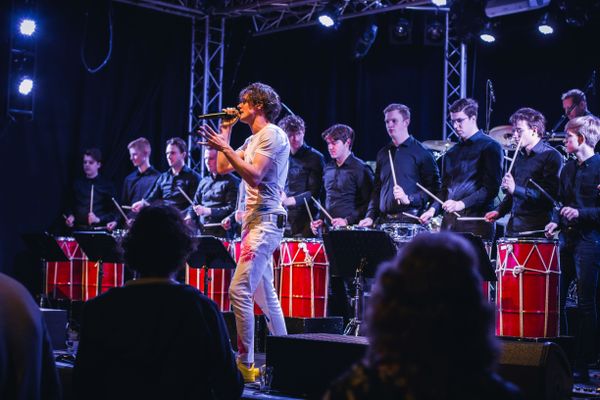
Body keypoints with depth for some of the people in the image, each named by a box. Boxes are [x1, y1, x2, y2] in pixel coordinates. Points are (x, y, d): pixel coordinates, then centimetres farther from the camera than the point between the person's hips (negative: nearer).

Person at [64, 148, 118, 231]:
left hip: (99, 229, -3)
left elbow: (114, 211, 1)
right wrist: (70, 216, 4)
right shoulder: (77, 184, 16)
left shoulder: (107, 185, 5)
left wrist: (98, 219, -13)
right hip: (78, 229, 3)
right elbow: (70, 206, 23)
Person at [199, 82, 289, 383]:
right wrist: (226, 131, 18)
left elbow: (254, 176, -20)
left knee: (239, 291, -16)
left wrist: (223, 146, -22)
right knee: (264, 295, 13)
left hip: (265, 221, -11)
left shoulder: (272, 134, -9)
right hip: (254, 220, 11)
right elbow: (222, 167, 19)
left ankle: (245, 364, -12)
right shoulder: (252, 140, 20)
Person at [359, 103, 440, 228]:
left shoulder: (421, 153, -1)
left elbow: (434, 189, -5)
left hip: (410, 222, -5)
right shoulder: (383, 154, 17)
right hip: (383, 220, 5)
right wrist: (370, 217, 8)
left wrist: (408, 199, -16)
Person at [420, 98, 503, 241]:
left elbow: (492, 187, -10)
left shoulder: (490, 147, -1)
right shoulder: (452, 153, 20)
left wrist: (462, 204, -18)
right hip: (450, 221, 6)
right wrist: (433, 209, 5)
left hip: (476, 221, -6)